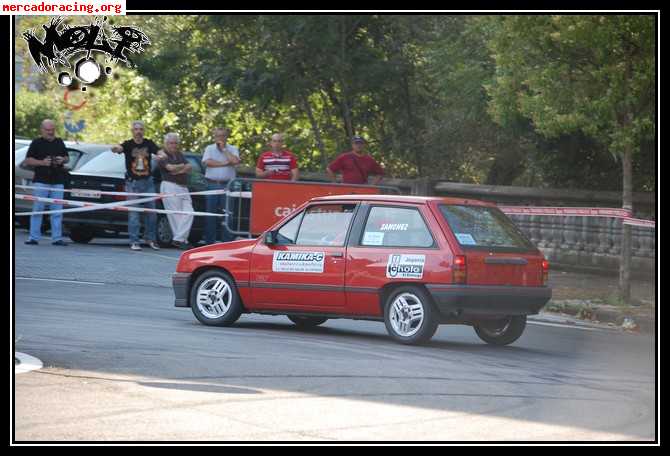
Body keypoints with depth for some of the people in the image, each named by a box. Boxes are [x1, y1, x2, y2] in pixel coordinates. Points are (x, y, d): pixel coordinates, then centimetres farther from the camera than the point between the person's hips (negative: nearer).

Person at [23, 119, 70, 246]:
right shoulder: (36, 143, 2)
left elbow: (67, 158, 21)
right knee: (37, 210, -4)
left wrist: (62, 160, -2)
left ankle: (57, 238, 5)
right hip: (41, 182, -4)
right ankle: (34, 237, -1)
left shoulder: (59, 142, 14)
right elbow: (28, 160, -1)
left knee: (57, 211, 2)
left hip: (58, 182, 4)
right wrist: (42, 162, -15)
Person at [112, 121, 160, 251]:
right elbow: (118, 148, -24)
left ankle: (151, 239, 22)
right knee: (133, 213, -5)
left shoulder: (149, 144, 4)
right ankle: (134, 242, -2)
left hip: (148, 182, 3)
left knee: (151, 212, 7)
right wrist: (116, 149, -49)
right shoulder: (128, 144, -4)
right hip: (133, 182, -3)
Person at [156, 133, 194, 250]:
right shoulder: (163, 155, -2)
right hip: (170, 186, -7)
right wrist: (183, 166, 0)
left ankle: (178, 239, -6)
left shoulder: (179, 155, 19)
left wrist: (179, 170, -10)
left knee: (188, 212, -6)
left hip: (183, 187, 7)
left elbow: (189, 168, 9)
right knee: (176, 214, -8)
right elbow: (171, 167, -18)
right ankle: (181, 240, -7)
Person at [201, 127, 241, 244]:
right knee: (210, 215, 2)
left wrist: (224, 149, -3)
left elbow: (235, 161, -11)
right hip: (212, 185, 1)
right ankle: (209, 241, 7)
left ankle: (227, 241, -2)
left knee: (227, 215, -4)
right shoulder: (209, 149, 11)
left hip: (227, 185, -1)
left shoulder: (233, 149, 9)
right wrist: (225, 163, -6)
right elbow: (208, 162, -7)